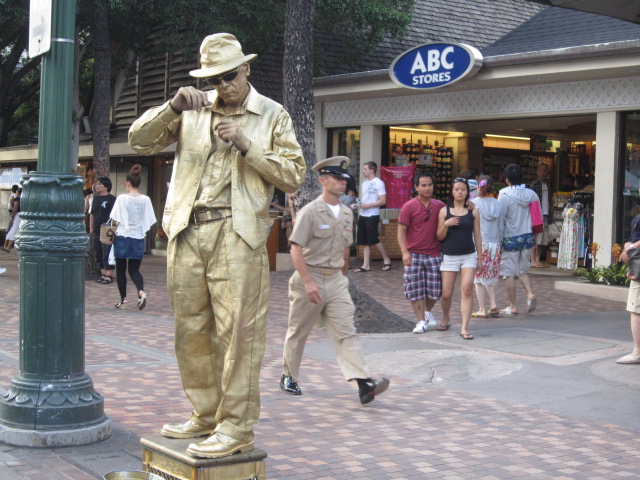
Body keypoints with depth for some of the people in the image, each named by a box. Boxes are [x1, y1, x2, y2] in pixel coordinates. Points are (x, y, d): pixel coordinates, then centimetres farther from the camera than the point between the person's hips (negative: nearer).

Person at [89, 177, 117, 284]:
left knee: (107, 254, -7)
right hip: (96, 230, 7)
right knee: (98, 254, 10)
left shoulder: (111, 199, -7)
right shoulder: (96, 199, 14)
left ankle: (109, 275, -2)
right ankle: (103, 274, 18)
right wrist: (91, 228, 15)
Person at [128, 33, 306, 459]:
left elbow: (294, 175, 1)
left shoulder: (272, 116, 9)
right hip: (187, 231, 4)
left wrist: (246, 146, -10)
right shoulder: (193, 111, 15)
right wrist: (173, 107, -8)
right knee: (191, 328, 9)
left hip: (237, 232, -4)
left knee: (237, 329, -8)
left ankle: (236, 427, -3)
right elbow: (140, 140, 8)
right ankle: (206, 415, 22)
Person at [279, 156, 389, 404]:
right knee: (297, 333, 10)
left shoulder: (347, 213, 9)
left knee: (346, 332, -6)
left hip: (336, 280, 5)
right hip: (309, 279, -5)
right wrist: (308, 282, -22)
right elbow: (296, 249, -16)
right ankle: (289, 377, 29)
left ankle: (364, 384, -17)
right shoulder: (310, 211, -11)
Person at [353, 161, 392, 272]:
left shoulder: (378, 183, -9)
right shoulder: (365, 183, 15)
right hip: (362, 216, 8)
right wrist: (358, 205, 2)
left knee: (373, 240, -5)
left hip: (372, 216, -8)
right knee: (364, 241, 5)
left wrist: (367, 205, -17)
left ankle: (386, 259, 12)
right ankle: (366, 265, 8)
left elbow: (382, 201, -14)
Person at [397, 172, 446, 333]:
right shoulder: (409, 207, -3)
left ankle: (427, 312, 30)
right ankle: (421, 321, 10)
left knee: (435, 289, 3)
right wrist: (405, 252, -14)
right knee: (415, 290, -1)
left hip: (434, 254, 2)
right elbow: (401, 231, -5)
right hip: (414, 254, -2)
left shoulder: (440, 206, 6)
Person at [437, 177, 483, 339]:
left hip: (469, 256, 0)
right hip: (449, 257, 0)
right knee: (446, 294, 4)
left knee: (467, 290, -14)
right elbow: (440, 236, 4)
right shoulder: (444, 211, 3)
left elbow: (477, 235, 8)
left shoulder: (473, 212, 5)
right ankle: (445, 317, 34)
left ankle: (464, 328, -13)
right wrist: (446, 225, -16)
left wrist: (479, 258, 7)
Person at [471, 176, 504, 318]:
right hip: (495, 243, 4)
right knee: (490, 276, 17)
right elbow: (501, 227, 8)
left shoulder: (474, 203, -7)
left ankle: (482, 310, 5)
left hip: (479, 243, -4)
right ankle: (493, 304, 3)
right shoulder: (498, 204, 4)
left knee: (479, 277, 4)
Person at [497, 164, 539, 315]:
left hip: (511, 239, -5)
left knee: (509, 274, 4)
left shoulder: (504, 196, -13)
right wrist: (533, 236, 18)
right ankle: (530, 294, -3)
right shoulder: (531, 194, 3)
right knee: (523, 270, 19)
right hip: (527, 236, 5)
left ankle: (512, 307, 8)